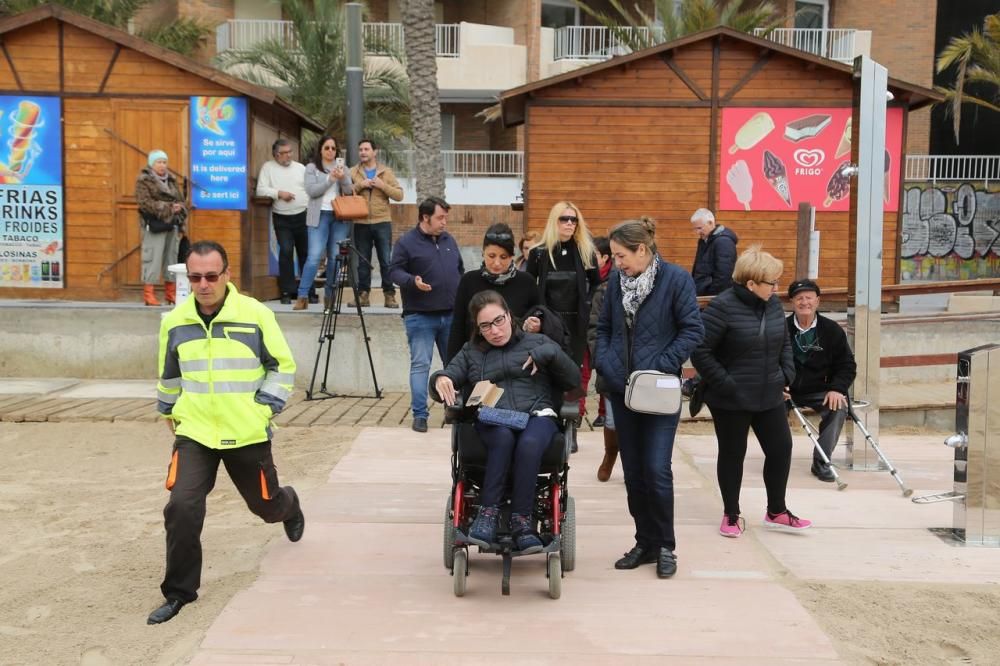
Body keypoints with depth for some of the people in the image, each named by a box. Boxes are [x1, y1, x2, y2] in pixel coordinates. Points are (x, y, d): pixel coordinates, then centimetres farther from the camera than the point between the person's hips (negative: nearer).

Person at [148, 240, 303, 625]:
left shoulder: (256, 315, -10)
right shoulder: (175, 321, -1)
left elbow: (283, 366, 1)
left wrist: (265, 406, -7)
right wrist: (168, 410, 23)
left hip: (247, 434, -1)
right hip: (194, 433, 1)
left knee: (265, 504, 16)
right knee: (182, 507, -15)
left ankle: (289, 506, 56)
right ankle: (179, 591, 2)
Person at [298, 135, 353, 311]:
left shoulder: (341, 166, 14)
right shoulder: (312, 168, 5)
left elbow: (349, 191, 5)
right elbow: (311, 191, -8)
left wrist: (343, 178, -14)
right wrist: (331, 179, -14)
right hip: (319, 216, -3)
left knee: (335, 257, 2)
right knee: (314, 256, -12)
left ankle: (330, 295, 11)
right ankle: (302, 296, -10)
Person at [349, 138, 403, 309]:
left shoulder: (386, 172, 6)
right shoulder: (353, 172, 8)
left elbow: (399, 195, 0)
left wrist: (382, 185, -12)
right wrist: (359, 185, -13)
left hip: (382, 222, -1)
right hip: (361, 223, 1)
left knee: (386, 261, 0)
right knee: (363, 261, 6)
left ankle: (389, 295, 6)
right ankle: (364, 294, 13)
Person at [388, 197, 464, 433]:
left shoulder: (448, 240, 14)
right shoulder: (406, 242, -5)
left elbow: (460, 270, 22)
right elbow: (394, 271, -8)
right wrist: (412, 281, -26)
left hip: (451, 315, 6)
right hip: (420, 316, -5)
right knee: (420, 365, -5)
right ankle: (419, 414, -1)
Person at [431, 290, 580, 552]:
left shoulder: (536, 342, 20)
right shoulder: (470, 352, 23)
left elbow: (573, 381, 13)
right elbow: (447, 379, 11)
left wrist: (550, 353, -3)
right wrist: (440, 379, -13)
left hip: (536, 415, 0)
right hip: (491, 421, 1)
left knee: (529, 443, -36)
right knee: (503, 436, -37)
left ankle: (521, 521, -29)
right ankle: (489, 512, -31)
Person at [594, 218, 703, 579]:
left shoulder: (676, 278, -9)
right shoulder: (616, 280, 6)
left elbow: (692, 330, -10)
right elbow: (604, 328, 15)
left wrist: (661, 367, -16)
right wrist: (604, 363, -1)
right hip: (621, 388, 5)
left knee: (657, 469, -8)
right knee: (633, 470, 10)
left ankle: (665, 546, 10)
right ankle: (645, 542, 23)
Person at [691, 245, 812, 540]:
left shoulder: (773, 304, 3)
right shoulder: (722, 307, -19)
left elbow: (785, 343, 18)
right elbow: (700, 351, -18)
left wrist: (786, 374, 5)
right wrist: (725, 384, -19)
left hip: (770, 396, 6)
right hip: (731, 401, -6)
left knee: (781, 449, 9)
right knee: (732, 455, 8)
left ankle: (776, 511, 27)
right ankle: (731, 515, 25)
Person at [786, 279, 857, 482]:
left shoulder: (832, 330, 0)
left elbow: (847, 365, 3)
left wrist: (836, 389, -14)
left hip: (819, 392, 1)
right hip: (786, 390, -1)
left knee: (839, 407, -28)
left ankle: (821, 462, -15)